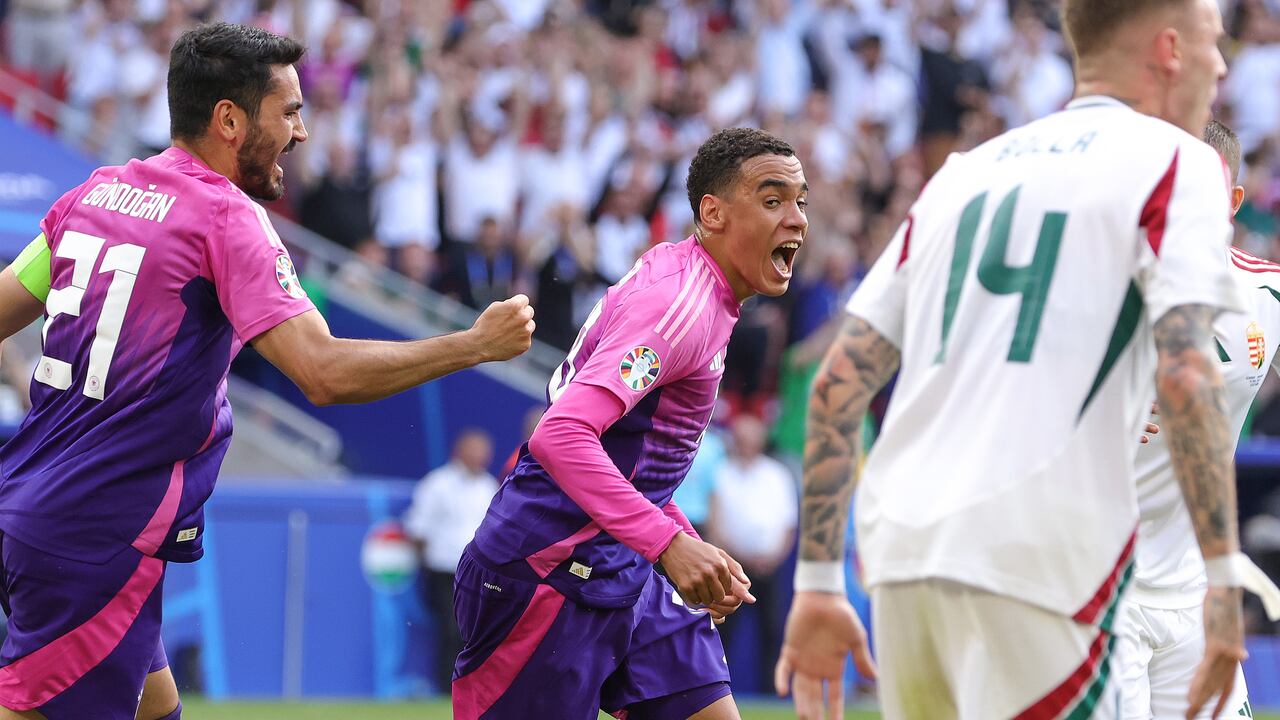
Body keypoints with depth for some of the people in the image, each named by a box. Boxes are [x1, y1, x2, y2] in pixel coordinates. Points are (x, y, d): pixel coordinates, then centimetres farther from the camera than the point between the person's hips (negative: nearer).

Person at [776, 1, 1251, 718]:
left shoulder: (965, 171, 22)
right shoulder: (1176, 162, 4)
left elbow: (840, 381, 16)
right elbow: (1184, 373, -11)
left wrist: (818, 582, 17)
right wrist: (1224, 576, -11)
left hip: (899, 551, 6)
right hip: (1038, 553, -6)